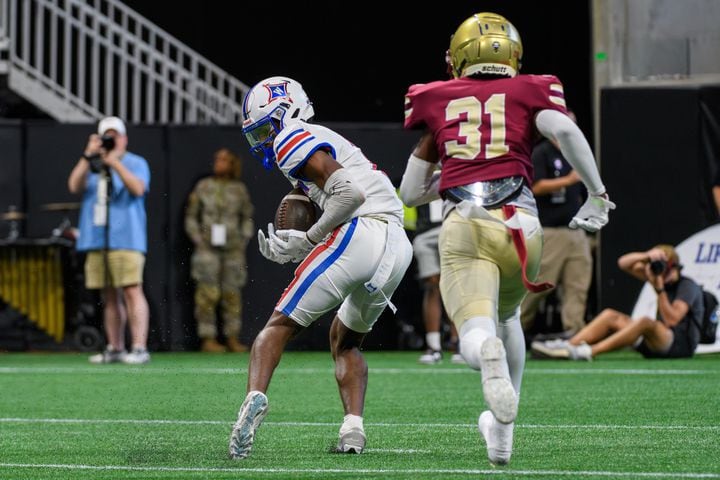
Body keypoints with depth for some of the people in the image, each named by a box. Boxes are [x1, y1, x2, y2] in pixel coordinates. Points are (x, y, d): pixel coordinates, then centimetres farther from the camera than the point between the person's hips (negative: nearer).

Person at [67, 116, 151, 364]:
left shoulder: (136, 163, 6)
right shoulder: (91, 166, 17)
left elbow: (138, 188, -12)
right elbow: (74, 186, 1)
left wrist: (115, 162, -17)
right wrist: (88, 156, -7)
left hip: (126, 239, -5)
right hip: (96, 240, 5)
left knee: (131, 291, -14)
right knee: (109, 296, 8)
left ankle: (139, 348, -20)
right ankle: (115, 348, 13)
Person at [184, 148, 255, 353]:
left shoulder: (239, 189, 7)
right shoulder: (203, 187, 4)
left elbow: (247, 218, 15)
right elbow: (191, 216, 9)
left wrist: (244, 241, 4)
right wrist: (198, 240, -1)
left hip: (233, 247, 1)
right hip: (209, 248, -1)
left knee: (232, 294, 0)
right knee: (208, 293, -8)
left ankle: (232, 338, 6)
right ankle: (207, 338, -6)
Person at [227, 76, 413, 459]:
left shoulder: (292, 140, 2)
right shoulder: (323, 142, 32)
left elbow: (349, 193, -12)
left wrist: (308, 240, -4)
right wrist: (296, 247, 15)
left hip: (360, 233, -8)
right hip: (398, 245, 8)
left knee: (281, 324, 0)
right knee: (345, 340, 25)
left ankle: (255, 396, -24)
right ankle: (353, 427, 6)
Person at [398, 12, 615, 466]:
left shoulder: (435, 100, 21)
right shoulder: (529, 91, 16)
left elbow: (411, 193, 23)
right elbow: (565, 130, -7)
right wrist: (597, 193, 2)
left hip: (463, 225, -1)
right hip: (519, 222, 1)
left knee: (477, 333, -8)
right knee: (507, 314, 29)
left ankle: (489, 353, -46)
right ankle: (502, 430, 28)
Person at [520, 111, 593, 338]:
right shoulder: (541, 153, -4)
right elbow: (536, 187, -14)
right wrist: (568, 180, -20)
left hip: (576, 232, 7)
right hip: (550, 231, -7)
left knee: (578, 284, -2)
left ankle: (573, 330, -3)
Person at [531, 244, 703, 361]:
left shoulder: (688, 287, -10)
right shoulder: (658, 276, 13)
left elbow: (671, 320, -22)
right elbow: (624, 263, 9)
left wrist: (659, 289, -26)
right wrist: (647, 256, -10)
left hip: (680, 345, -9)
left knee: (645, 322, -38)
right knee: (610, 316, 0)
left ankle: (589, 351, -46)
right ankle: (567, 346, -19)